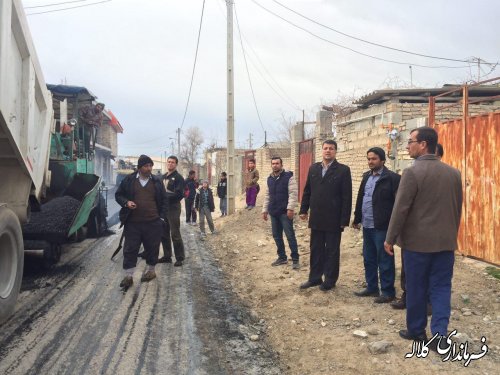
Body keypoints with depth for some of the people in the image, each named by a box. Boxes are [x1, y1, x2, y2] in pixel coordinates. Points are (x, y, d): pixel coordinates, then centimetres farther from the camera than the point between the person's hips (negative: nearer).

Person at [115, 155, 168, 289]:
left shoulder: (157, 181, 6)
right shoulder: (128, 180, 3)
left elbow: (164, 200, 9)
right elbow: (118, 195, 10)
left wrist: (162, 217, 0)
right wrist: (126, 202, -10)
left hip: (153, 222, 0)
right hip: (133, 222, 0)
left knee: (152, 248, 9)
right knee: (130, 249, 2)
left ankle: (151, 270, 28)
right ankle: (128, 276, 8)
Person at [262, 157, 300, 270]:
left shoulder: (288, 176, -6)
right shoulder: (270, 179, 14)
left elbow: (293, 193, -12)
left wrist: (290, 208, -20)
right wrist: (265, 210, 15)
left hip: (285, 212, -6)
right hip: (274, 212, 7)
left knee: (290, 236, -5)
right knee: (277, 236, 10)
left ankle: (295, 259, 1)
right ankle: (282, 257, 22)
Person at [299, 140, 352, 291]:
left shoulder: (343, 170, -6)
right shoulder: (313, 168, 8)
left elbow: (347, 197, -9)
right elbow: (307, 191, 14)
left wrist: (344, 219, -12)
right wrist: (303, 210, 7)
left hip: (333, 219, -4)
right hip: (316, 218, 4)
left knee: (332, 251, 7)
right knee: (316, 249, 13)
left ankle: (330, 280, 19)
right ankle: (315, 278, 25)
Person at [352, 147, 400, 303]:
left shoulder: (392, 177, -10)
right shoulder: (366, 176, 13)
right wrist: (357, 218, 17)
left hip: (382, 226, -7)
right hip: (367, 226, 7)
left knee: (384, 260, 1)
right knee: (369, 259, 15)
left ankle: (388, 292, 12)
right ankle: (371, 287, 28)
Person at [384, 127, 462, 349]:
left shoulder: (412, 172, -13)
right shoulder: (454, 173, 5)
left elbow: (400, 209, -14)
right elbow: (458, 208, 13)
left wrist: (390, 239, -5)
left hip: (418, 241, -4)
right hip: (446, 241, 5)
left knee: (416, 289, 9)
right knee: (441, 287, 9)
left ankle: (416, 330, 21)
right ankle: (440, 333, 3)